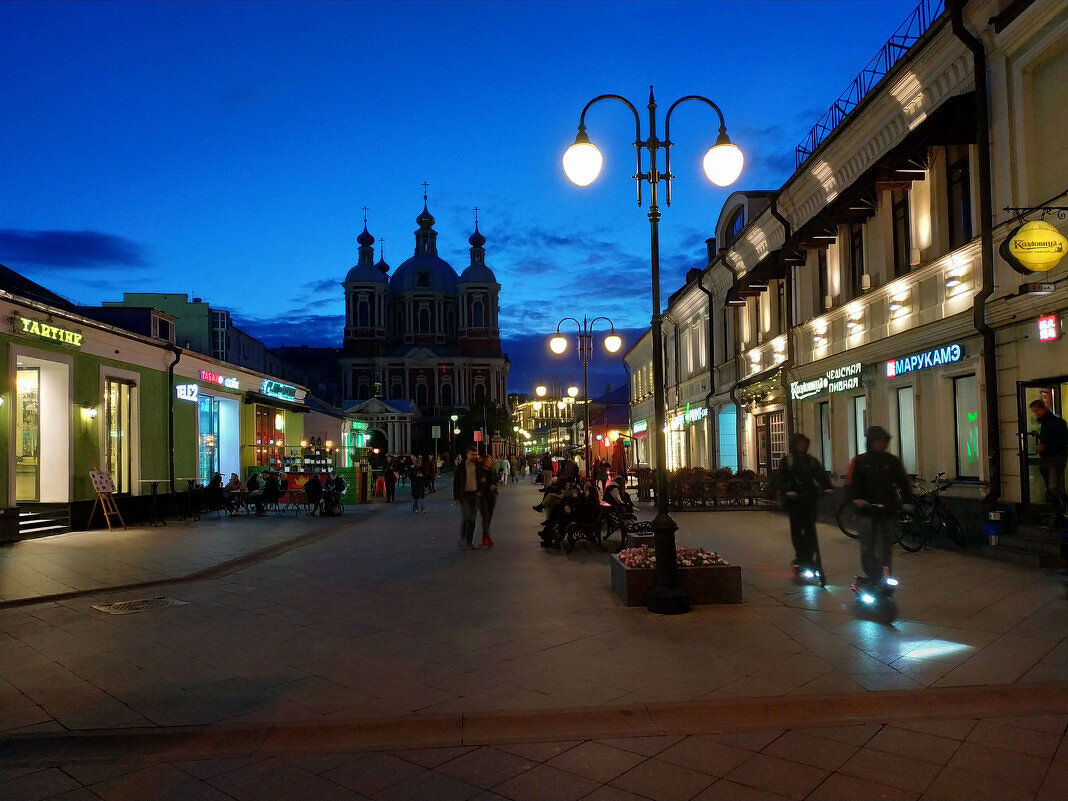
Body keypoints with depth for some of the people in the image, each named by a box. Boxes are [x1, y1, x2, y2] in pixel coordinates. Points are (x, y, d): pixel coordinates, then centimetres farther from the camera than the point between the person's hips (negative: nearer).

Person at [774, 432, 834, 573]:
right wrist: (787, 491, -27)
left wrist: (827, 487, -21)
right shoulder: (787, 460, 0)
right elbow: (780, 479, -9)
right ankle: (801, 556, 11)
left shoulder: (811, 460, 9)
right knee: (796, 528, 0)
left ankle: (808, 558, 3)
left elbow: (821, 474, -2)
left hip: (809, 498, 2)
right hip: (794, 499, -2)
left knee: (810, 528, -3)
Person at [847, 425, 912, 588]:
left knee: (885, 545, 11)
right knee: (867, 547, -4)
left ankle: (884, 576, 19)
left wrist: (907, 501, -6)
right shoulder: (860, 461, 0)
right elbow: (852, 483, -7)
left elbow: (903, 483, 6)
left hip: (887, 510, 2)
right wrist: (856, 499, -23)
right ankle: (873, 577, 2)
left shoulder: (892, 461, 6)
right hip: (866, 509, -2)